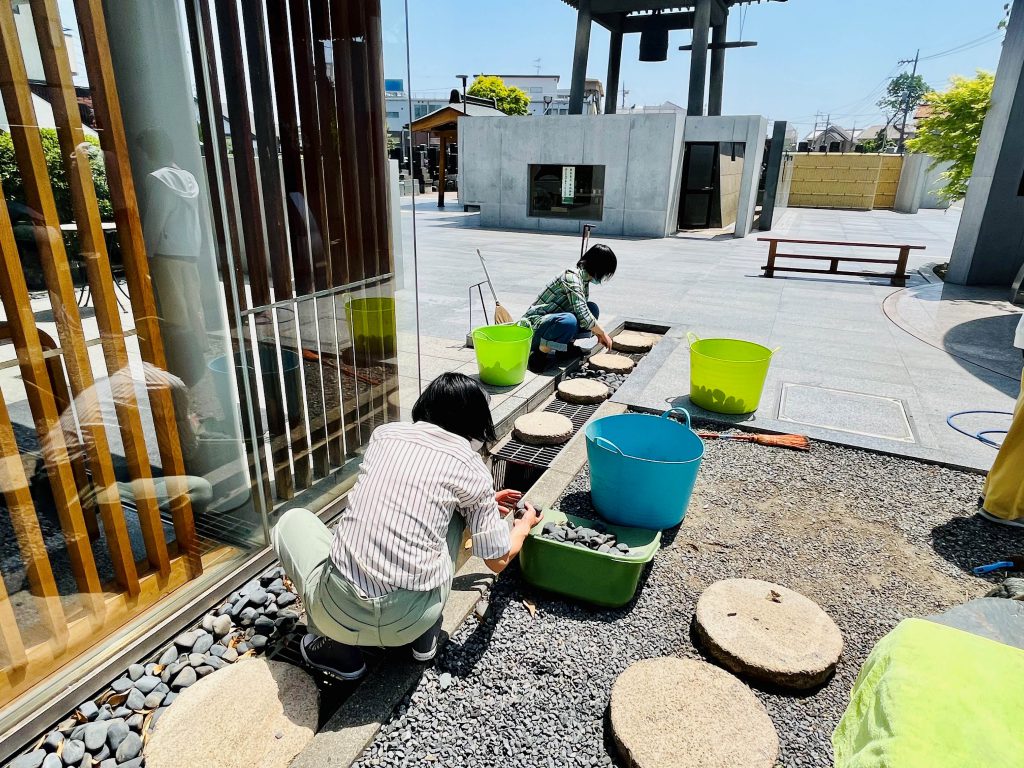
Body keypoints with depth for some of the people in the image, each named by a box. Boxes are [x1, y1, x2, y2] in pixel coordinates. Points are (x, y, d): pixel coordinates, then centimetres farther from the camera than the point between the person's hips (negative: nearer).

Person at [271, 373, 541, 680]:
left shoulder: (383, 433, 10)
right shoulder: (470, 467, 1)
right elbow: (498, 560, 10)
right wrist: (525, 525, 32)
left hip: (339, 611, 1)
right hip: (413, 619, 0)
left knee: (292, 520, 29)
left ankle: (338, 648, 19)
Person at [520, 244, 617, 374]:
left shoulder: (584, 280, 8)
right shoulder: (571, 277, -22)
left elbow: (584, 309, 21)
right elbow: (583, 316, -27)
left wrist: (598, 333, 12)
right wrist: (603, 334, -15)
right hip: (534, 325, -9)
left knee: (592, 308, -1)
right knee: (569, 320, -38)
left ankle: (566, 346, 4)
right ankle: (541, 353, -19)